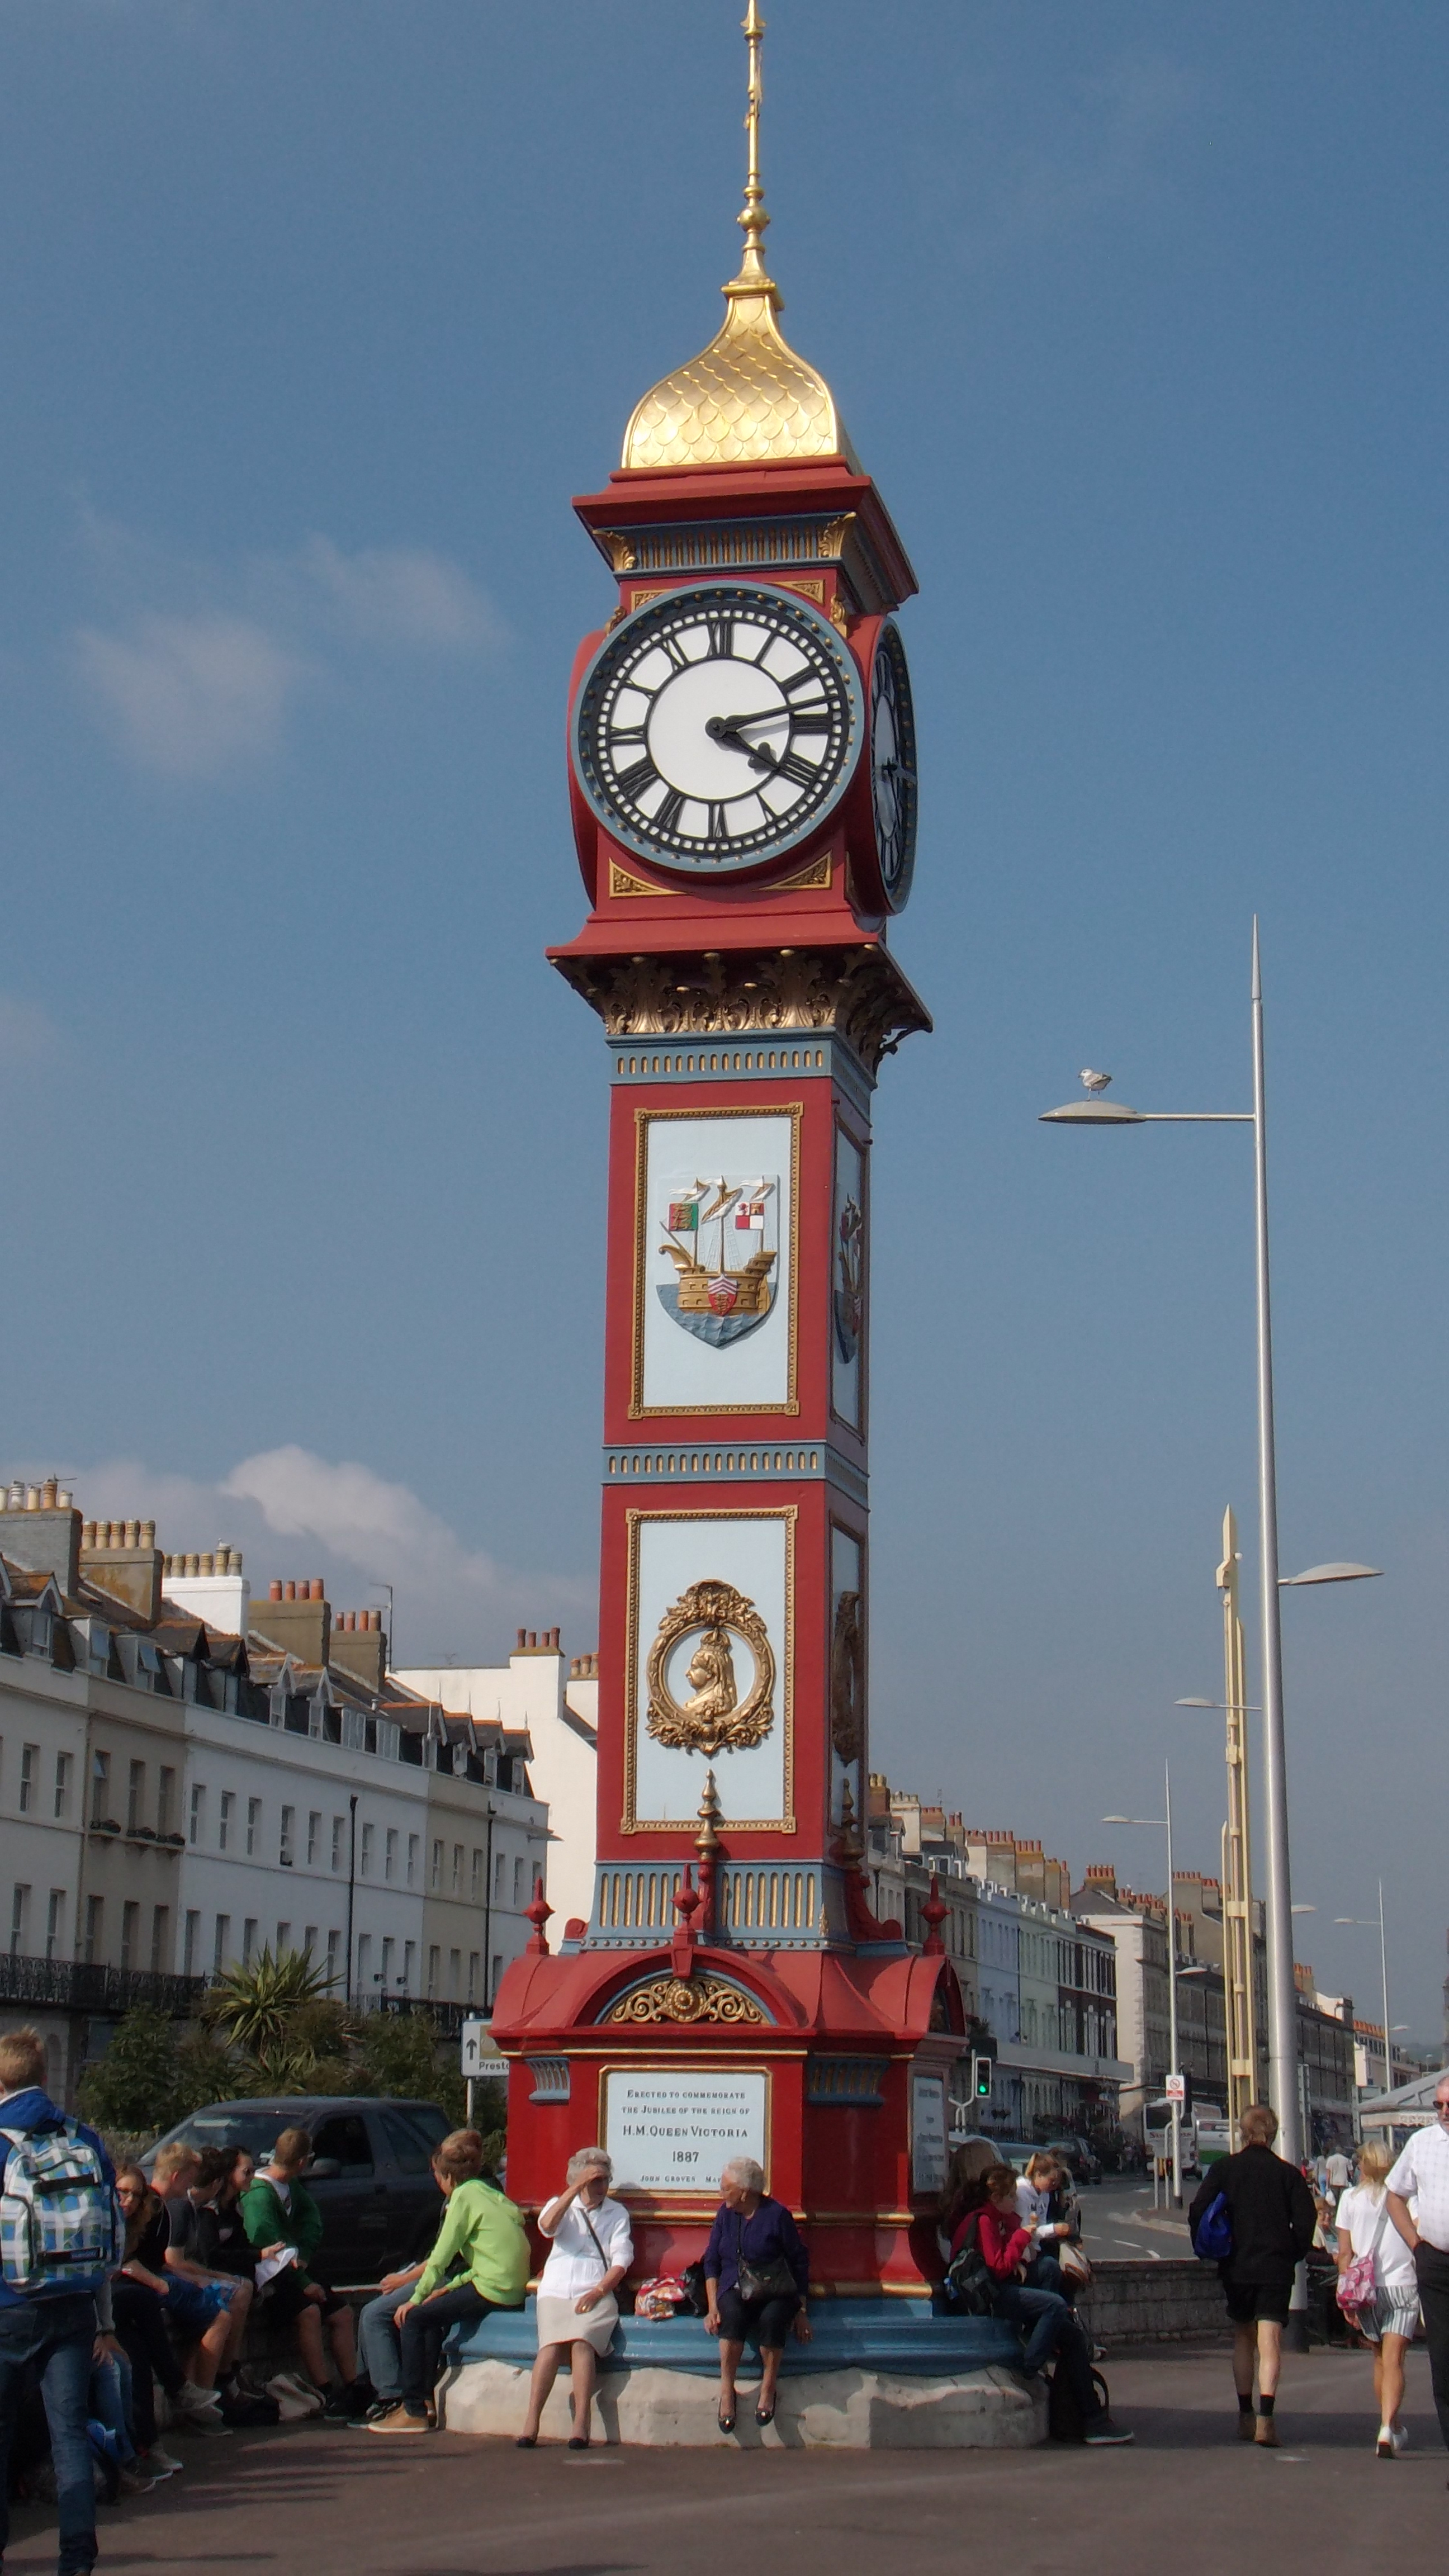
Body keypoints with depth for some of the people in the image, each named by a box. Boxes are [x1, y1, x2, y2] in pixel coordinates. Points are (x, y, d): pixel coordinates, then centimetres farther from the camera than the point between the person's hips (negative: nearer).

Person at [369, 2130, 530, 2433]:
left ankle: (413, 2412, -3)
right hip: (512, 2289, 9)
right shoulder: (489, 2193, 20)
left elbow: (441, 2257, -8)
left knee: (414, 2318, -4)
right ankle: (425, 2399, 22)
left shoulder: (463, 2196, -6)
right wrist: (450, 2286, 16)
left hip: (492, 2290, -9)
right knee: (433, 2314, 23)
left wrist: (416, 2299, -1)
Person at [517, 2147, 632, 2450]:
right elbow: (547, 2226, -7)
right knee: (551, 2345, -27)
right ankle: (531, 2422, -28)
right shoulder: (560, 2206, 18)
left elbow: (621, 2260, 5)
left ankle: (581, 2424, -34)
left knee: (582, 2342, -29)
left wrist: (598, 2291, -10)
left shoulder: (617, 2213, 16)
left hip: (596, 2295, -1)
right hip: (556, 2291, 1)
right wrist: (575, 2189, -10)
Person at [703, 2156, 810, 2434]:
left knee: (772, 2318, -37)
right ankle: (726, 2390, -25)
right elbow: (711, 2262, 11)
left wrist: (801, 2311, -2)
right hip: (735, 2289, 2)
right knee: (733, 2314, -35)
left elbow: (800, 2263, 1)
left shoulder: (776, 2214, -4)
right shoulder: (725, 2214, 8)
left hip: (775, 2291, -2)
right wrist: (713, 2307, -3)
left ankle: (768, 2388, -18)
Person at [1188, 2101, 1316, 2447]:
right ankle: (1265, 2418, -20)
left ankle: (1245, 2416, 20)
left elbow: (1198, 2212, -5)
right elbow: (1307, 2218, -6)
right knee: (1270, 2341, -5)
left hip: (1235, 2267, 1)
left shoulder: (1224, 2168, 1)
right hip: (1276, 2269, -1)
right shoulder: (1288, 2173, 0)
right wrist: (1294, 2254, 7)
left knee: (1243, 2337, 18)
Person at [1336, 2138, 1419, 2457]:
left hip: (1367, 2288, 2)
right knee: (1393, 2361, -8)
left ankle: (1393, 2425, 32)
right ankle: (1387, 2428, -25)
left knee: (1380, 2358, 20)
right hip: (1402, 2285, -2)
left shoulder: (1351, 2198, 4)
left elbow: (1344, 2252, 1)